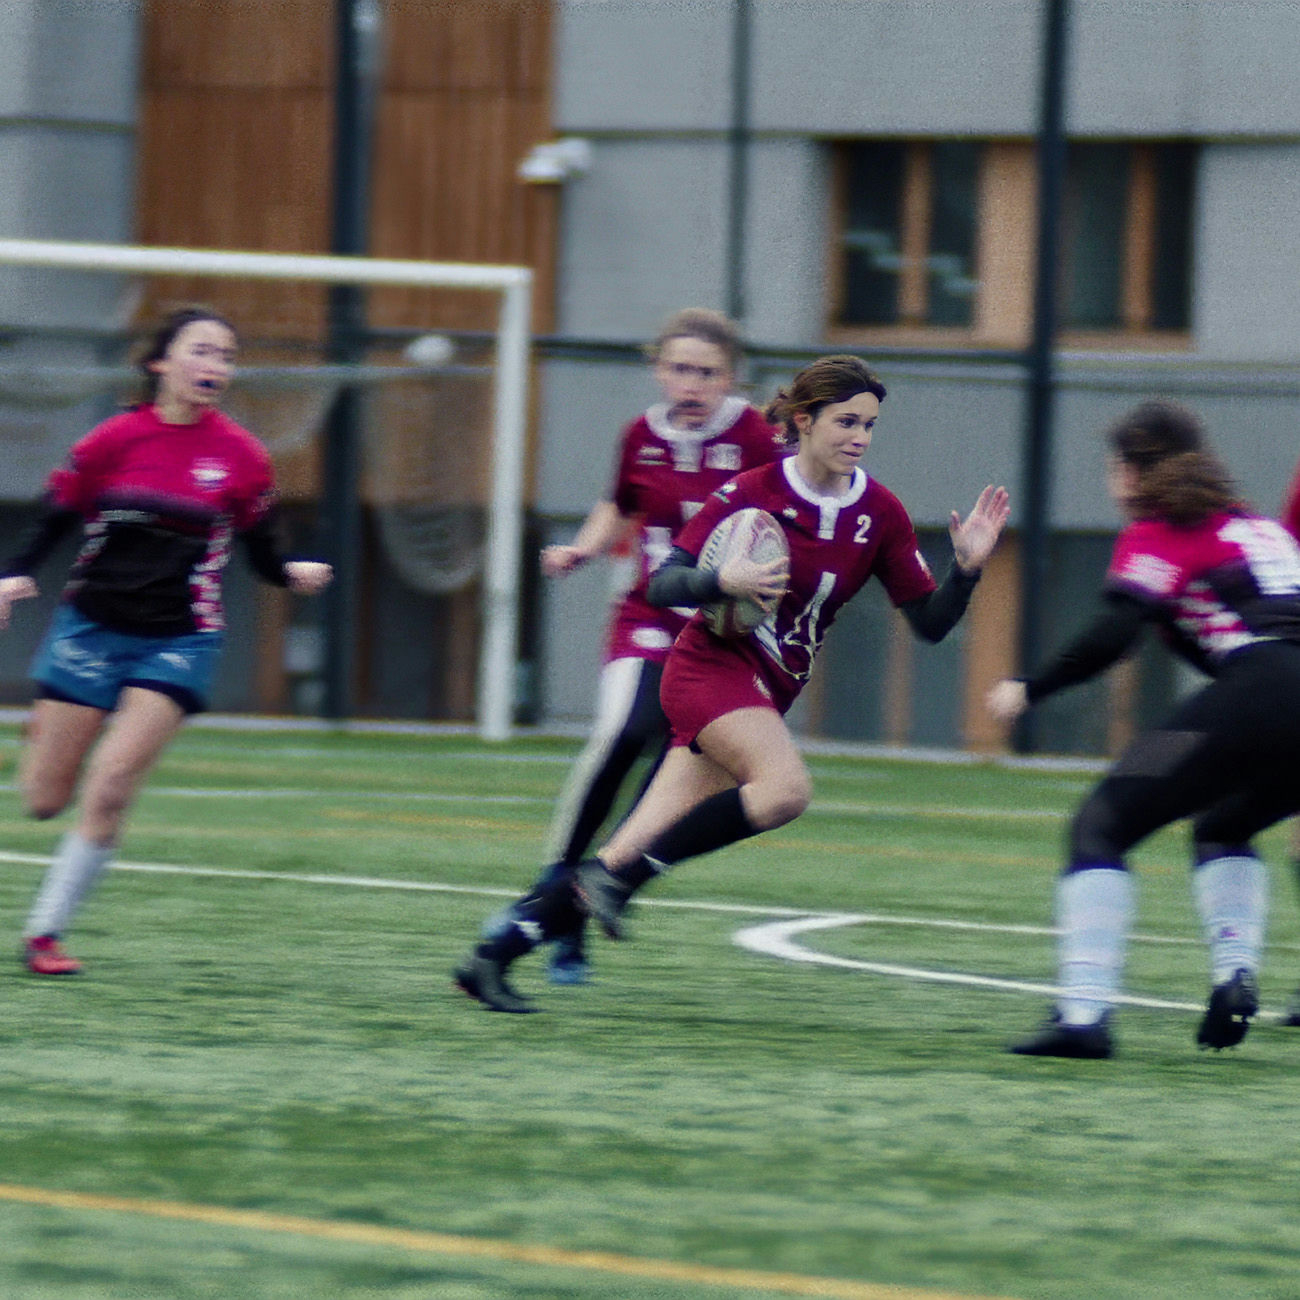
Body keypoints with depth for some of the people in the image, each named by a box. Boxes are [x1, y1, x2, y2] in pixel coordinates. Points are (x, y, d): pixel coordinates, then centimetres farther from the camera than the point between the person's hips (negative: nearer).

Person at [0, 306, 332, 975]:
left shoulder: (242, 456, -2)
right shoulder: (114, 440, -4)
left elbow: (262, 549, 7)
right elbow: (56, 517, 4)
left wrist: (294, 573, -13)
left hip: (180, 638, 0)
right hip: (93, 624, 1)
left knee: (109, 789, -15)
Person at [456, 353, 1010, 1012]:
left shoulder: (881, 514, 4)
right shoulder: (752, 492, -10)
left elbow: (930, 622, 5)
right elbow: (662, 584, -10)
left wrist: (967, 567, -12)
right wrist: (722, 581, -29)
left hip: (767, 694, 5)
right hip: (713, 666, -5)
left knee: (634, 854, -3)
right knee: (785, 786, -32)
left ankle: (494, 956, 2)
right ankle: (615, 876, -22)